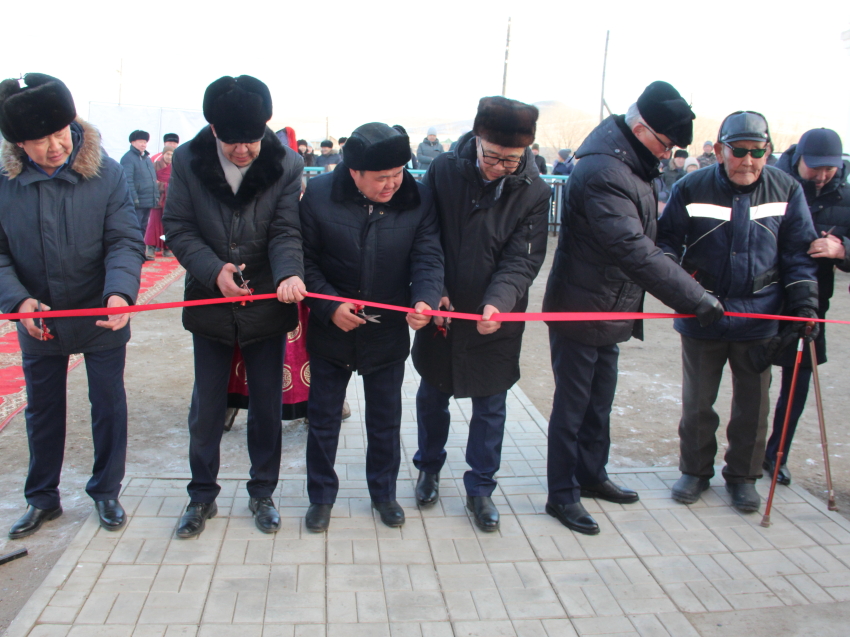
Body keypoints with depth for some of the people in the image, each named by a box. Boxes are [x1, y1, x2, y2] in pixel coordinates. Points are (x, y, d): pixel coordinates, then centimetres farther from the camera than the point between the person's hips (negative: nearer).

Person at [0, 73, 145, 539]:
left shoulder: (107, 174, -14)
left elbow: (125, 242, -16)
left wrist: (119, 292, -34)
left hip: (103, 321, -2)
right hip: (38, 322, 2)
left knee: (108, 407, 11)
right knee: (43, 411, 17)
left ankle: (106, 492, 32)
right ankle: (42, 498, 37)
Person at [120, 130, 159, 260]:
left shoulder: (147, 158, 19)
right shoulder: (128, 158, -9)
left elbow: (153, 179, 23)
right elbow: (128, 180, -17)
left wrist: (156, 195, 16)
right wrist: (134, 198, -22)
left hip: (149, 201, 8)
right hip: (137, 201, -8)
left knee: (143, 227, 14)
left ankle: (143, 250, 22)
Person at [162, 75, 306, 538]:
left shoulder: (286, 165, -10)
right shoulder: (187, 161, -8)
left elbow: (286, 231, -13)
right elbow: (177, 228, -6)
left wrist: (289, 273, -34)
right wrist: (214, 269, -22)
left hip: (267, 305, 0)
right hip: (210, 304, 1)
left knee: (267, 406, 11)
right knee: (206, 407, 11)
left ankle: (262, 492, 29)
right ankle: (202, 495, 29)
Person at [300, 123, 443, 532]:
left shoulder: (418, 200, -10)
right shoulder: (319, 195, -13)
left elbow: (428, 258, -11)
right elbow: (306, 260, -7)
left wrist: (424, 300, -31)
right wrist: (330, 305, -20)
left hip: (388, 333, 1)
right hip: (330, 331, -1)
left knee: (385, 420, 16)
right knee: (323, 418, 13)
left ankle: (383, 492, 37)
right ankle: (321, 495, 33)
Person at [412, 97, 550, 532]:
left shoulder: (534, 192, -11)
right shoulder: (444, 170, -10)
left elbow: (522, 260, -14)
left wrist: (498, 301, -32)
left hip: (495, 320, -1)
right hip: (440, 312, 1)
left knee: (490, 406, 9)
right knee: (431, 396, 16)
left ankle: (480, 488, 28)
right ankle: (429, 468, 40)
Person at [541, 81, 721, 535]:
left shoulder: (631, 164, 8)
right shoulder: (602, 173, -25)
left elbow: (643, 238, 14)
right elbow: (635, 252, -31)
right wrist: (695, 298, -28)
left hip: (610, 311, 9)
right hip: (580, 312, -9)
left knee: (599, 403, 19)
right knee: (572, 405, 3)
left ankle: (591, 475, 36)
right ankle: (561, 495, 17)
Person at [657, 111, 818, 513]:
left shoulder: (786, 191, -1)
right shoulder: (691, 189, -7)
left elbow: (798, 253, 4)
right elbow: (667, 239, 1)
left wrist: (803, 302, -4)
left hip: (759, 318, 1)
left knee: (753, 404, 12)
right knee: (697, 403, 11)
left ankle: (743, 475, 30)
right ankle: (695, 470, 31)